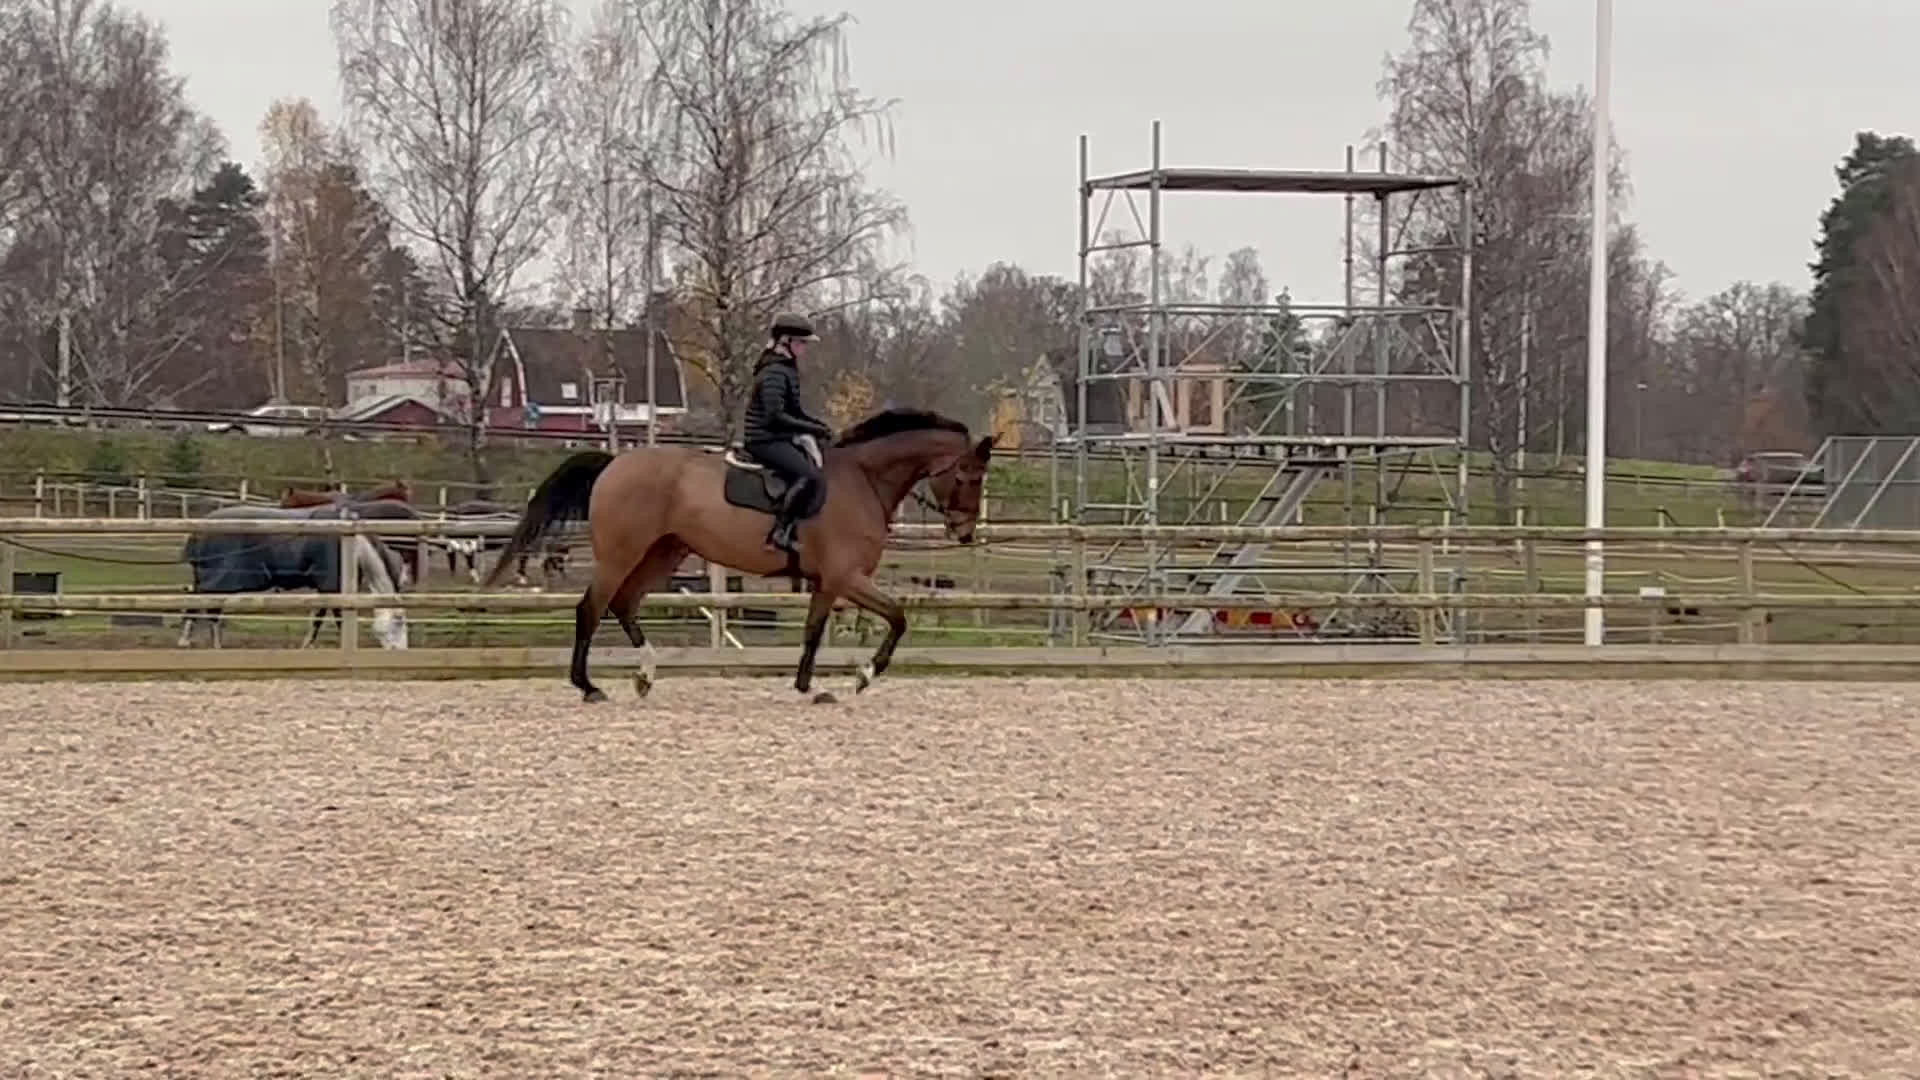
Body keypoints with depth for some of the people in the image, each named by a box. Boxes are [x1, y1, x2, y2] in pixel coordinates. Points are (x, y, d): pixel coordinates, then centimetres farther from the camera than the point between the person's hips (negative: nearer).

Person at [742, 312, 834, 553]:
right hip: (766, 441, -11)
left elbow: (794, 410, 24)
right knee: (809, 476, -28)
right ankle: (780, 531, -27)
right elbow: (775, 417, -24)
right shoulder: (775, 373, -17)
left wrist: (821, 427, 8)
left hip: (780, 440, 11)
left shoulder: (787, 370, 15)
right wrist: (814, 429, -20)